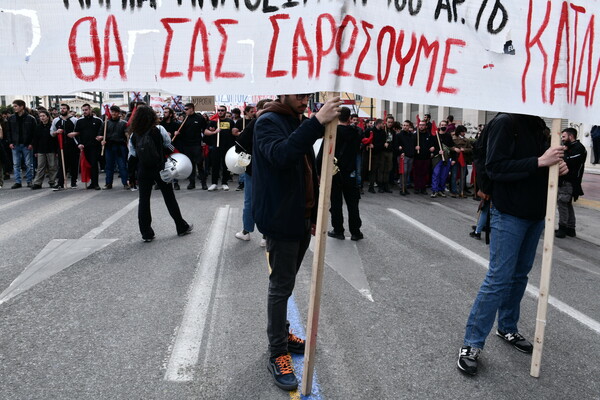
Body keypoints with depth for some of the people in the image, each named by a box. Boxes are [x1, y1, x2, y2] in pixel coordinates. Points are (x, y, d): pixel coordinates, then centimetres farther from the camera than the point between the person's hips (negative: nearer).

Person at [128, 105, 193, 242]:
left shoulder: (134, 135, -1)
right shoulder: (159, 130, -8)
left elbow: (132, 155, 2)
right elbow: (168, 145, 3)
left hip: (143, 171, 1)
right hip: (160, 169, -1)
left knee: (143, 200, 7)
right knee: (169, 198, 9)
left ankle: (146, 233, 9)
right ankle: (182, 227, 19)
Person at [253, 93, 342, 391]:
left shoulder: (299, 122, 15)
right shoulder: (268, 122, -12)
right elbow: (280, 155, -33)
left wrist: (315, 212, 12)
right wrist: (316, 122, -40)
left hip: (302, 218, 8)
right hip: (281, 219, -8)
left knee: (286, 283, 19)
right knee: (281, 286, -1)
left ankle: (281, 333, 35)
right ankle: (277, 354, 11)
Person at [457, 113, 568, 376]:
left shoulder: (539, 127, 11)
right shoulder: (505, 122, -12)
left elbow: (541, 167, 19)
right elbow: (495, 168, -20)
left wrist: (557, 165, -2)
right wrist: (539, 162, -23)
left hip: (536, 214, 8)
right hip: (509, 215, -8)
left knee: (520, 275, 15)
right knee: (499, 279, -7)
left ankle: (507, 328, 32)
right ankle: (472, 344, 3)